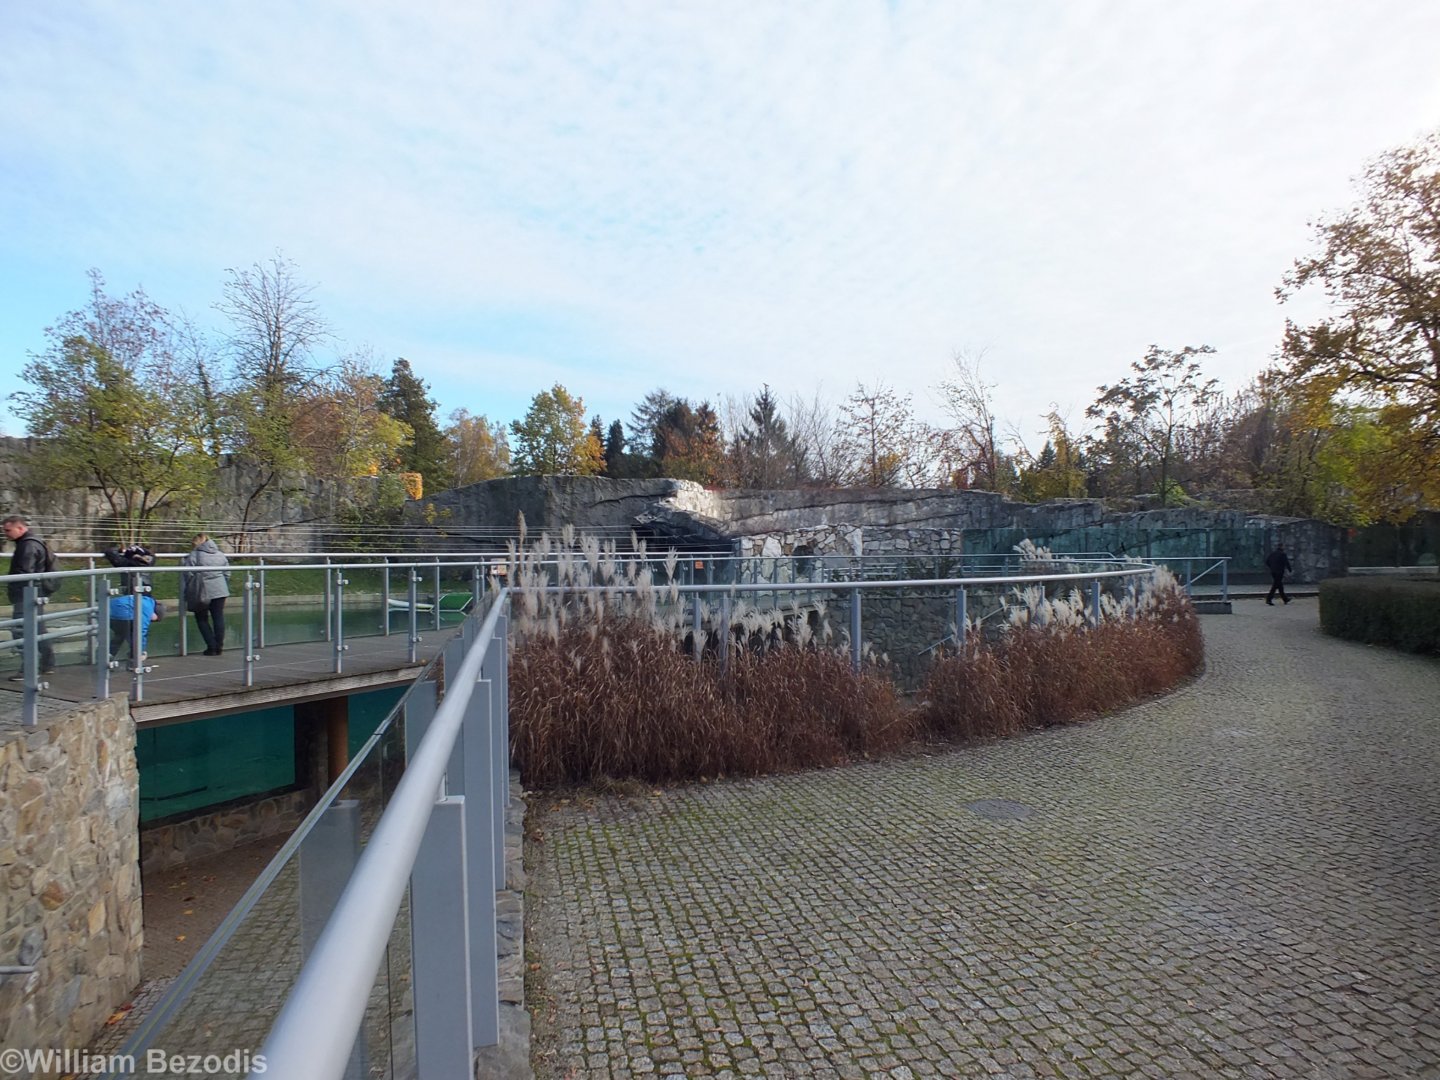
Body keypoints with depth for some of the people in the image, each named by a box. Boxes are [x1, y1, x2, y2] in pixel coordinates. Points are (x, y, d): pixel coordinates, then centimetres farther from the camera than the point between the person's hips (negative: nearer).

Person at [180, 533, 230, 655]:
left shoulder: (194, 555, -8)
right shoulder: (221, 555, 9)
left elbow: (188, 575, -10)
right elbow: (227, 574, 12)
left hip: (203, 591, -4)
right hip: (220, 590, 4)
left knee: (202, 619, 10)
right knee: (218, 617, 8)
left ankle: (212, 647, 6)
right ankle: (219, 647, 8)